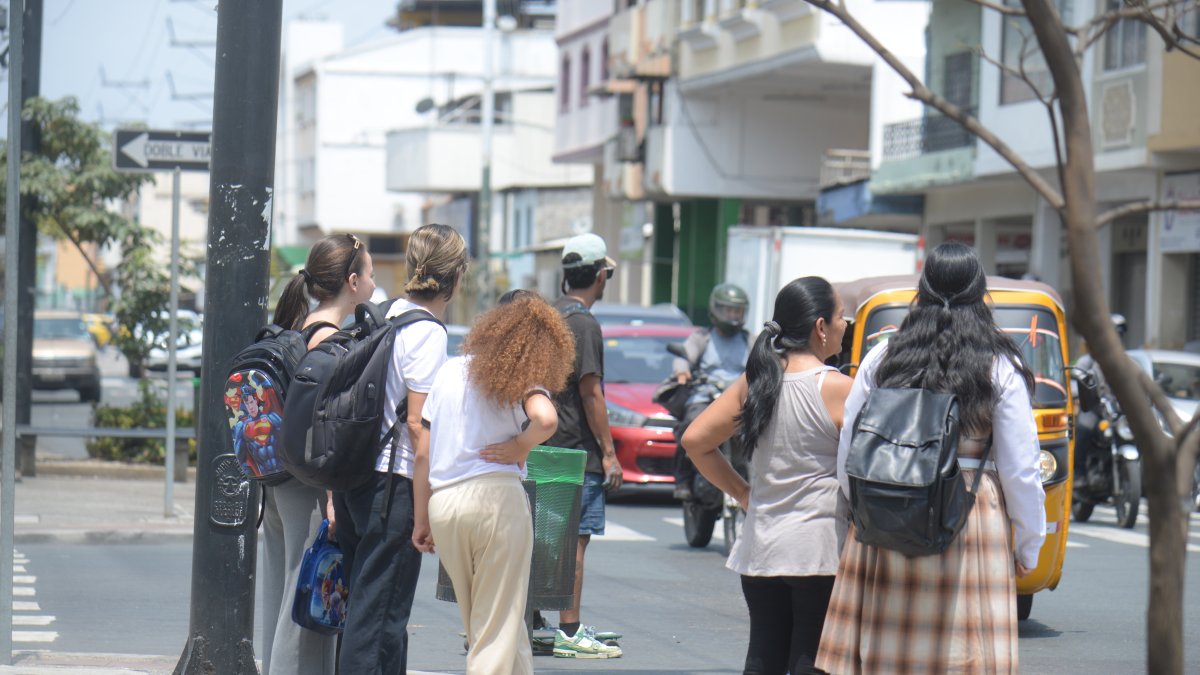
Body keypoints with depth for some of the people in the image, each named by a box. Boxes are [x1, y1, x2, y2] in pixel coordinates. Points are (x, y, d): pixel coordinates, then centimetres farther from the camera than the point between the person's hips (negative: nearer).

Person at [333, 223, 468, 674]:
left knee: (365, 602, 15)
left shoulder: (385, 316, 12)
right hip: (391, 483, -8)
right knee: (378, 614, -6)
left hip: (354, 472, 8)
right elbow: (418, 426, -16)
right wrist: (423, 511, -14)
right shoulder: (428, 333, -12)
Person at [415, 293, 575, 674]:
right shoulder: (521, 377, -2)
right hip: (496, 497, -5)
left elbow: (423, 447, 11)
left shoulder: (450, 370, 14)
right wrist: (519, 448, -3)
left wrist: (422, 518, 14)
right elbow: (546, 419, -24)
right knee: (499, 624, 2)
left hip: (441, 503, 5)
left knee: (477, 621, 18)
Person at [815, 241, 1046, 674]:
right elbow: (1020, 471, -2)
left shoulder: (881, 361, 5)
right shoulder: (999, 368, -2)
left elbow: (848, 456, 9)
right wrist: (1028, 548, 9)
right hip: (972, 523, -3)